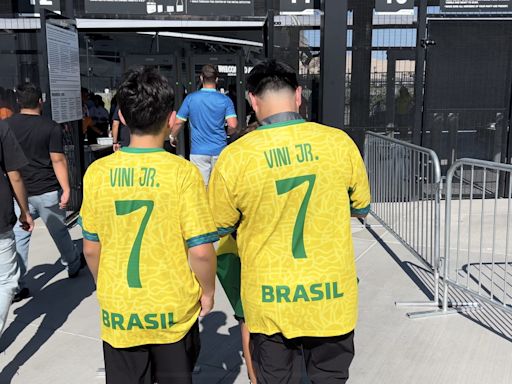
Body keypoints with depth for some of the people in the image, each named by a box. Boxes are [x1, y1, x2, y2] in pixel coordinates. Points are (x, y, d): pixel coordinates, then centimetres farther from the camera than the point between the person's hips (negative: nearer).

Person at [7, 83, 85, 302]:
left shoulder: (7, 125, 1)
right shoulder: (50, 127, -9)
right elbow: (58, 160, -13)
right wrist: (66, 189, -11)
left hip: (18, 192, 2)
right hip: (47, 191, -2)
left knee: (19, 236, 6)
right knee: (59, 231, 15)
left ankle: (17, 286, 5)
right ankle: (73, 265, 35)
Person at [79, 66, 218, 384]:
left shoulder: (97, 172, -8)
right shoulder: (182, 172, -17)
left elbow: (91, 248, 0)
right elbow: (201, 250, -17)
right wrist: (207, 292, 1)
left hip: (118, 311, 2)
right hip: (173, 311, -2)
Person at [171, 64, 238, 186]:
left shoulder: (190, 98, -3)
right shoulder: (225, 100, -4)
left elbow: (178, 122, 0)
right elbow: (233, 126, -11)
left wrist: (172, 136, 19)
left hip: (198, 151, 0)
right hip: (219, 150, 1)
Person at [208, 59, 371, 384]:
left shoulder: (234, 156, -15)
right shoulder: (340, 142, -10)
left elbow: (221, 227, -1)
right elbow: (361, 208, 6)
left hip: (270, 300, -1)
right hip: (332, 296, 2)